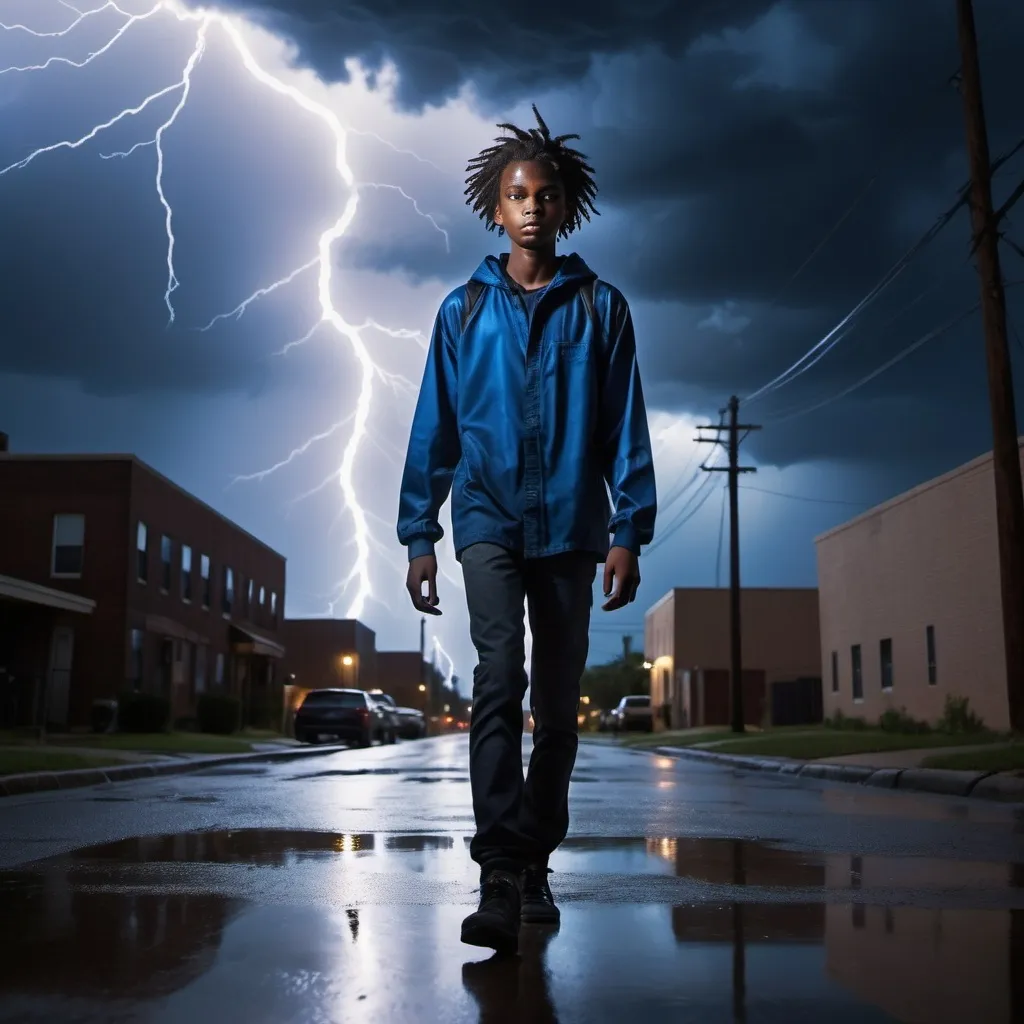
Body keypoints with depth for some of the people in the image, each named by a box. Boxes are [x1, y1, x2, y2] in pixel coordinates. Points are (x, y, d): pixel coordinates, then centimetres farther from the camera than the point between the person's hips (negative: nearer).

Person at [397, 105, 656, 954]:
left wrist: (629, 532, -6)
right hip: (488, 524, -1)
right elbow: (434, 429, 7)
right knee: (500, 680, -17)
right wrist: (419, 534, 2)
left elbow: (626, 429, 3)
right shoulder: (464, 310, 8)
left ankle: (535, 865, 20)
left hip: (571, 528, 1)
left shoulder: (599, 307, 7)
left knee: (558, 704, 6)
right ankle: (500, 878, -20)